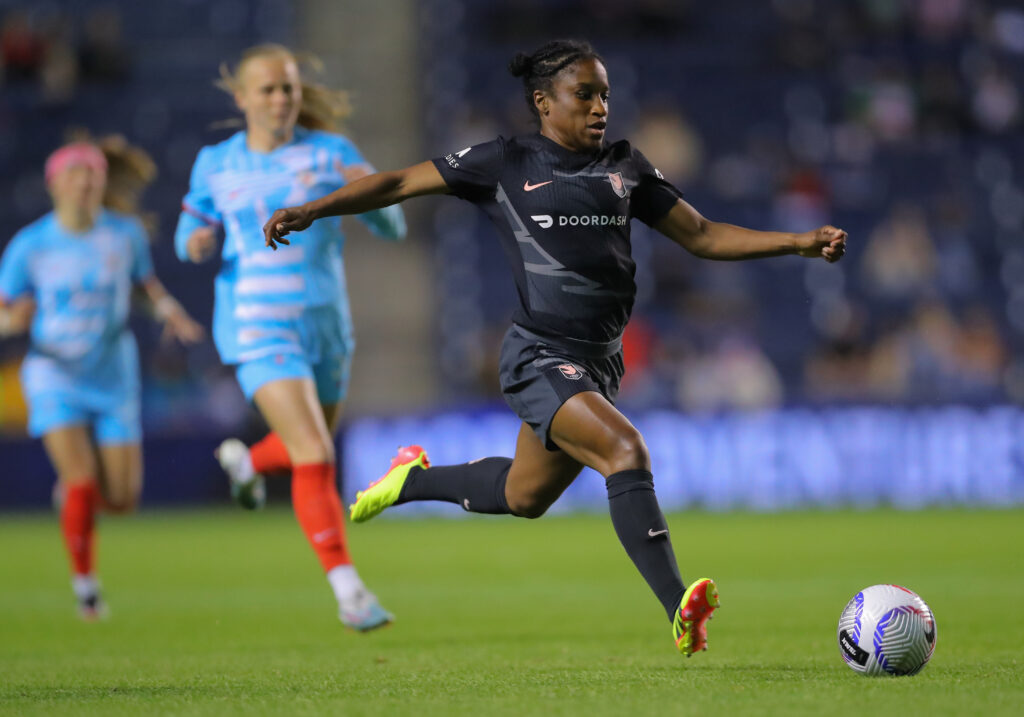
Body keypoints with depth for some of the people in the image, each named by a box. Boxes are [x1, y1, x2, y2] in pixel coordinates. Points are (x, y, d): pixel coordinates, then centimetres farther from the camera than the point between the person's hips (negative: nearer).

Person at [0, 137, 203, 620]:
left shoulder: (125, 233, -5)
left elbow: (146, 280, 13)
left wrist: (168, 310, -8)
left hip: (112, 376, 2)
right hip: (54, 376, -2)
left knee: (121, 499, 0)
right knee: (82, 482, -19)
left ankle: (70, 484, 36)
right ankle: (84, 584, 1)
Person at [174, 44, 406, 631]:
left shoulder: (330, 153, -1)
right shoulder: (216, 164, 2)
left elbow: (393, 229, -3)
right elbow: (194, 231, 13)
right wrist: (196, 243, -11)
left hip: (325, 324, 3)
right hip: (260, 330, -3)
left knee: (316, 446, 23)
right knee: (315, 459, -18)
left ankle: (247, 461, 57)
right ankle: (348, 589, -16)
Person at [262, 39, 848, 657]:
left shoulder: (626, 169, 12)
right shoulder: (507, 163, -2)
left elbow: (702, 235, 14)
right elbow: (402, 183, 1)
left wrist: (800, 243, 5)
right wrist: (313, 210, -11)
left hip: (599, 362, 7)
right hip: (540, 357, -7)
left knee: (525, 497, 19)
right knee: (626, 450, -27)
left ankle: (413, 478, 45)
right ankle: (679, 611, -31)